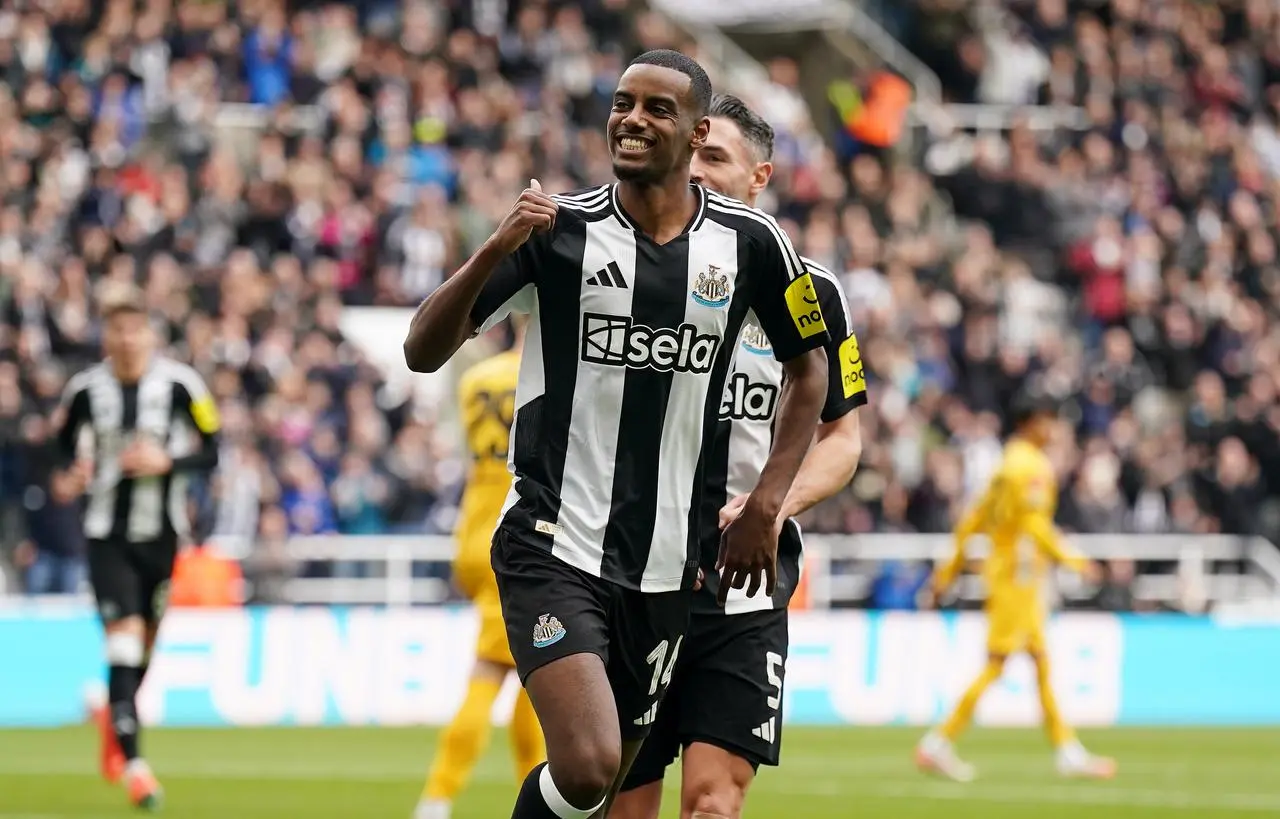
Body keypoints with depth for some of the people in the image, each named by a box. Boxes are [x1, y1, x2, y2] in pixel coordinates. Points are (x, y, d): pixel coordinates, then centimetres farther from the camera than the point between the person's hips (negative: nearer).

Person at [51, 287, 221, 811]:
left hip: (162, 532, 1)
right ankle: (131, 762, -17)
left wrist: (166, 461, -18)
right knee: (124, 637, -15)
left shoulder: (180, 385, -7)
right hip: (108, 535, -1)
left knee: (146, 646, 13)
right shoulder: (85, 389, -5)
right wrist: (70, 477, -8)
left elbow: (211, 451, -2)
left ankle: (115, 721, 43)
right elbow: (66, 443, 12)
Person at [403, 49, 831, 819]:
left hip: (665, 561, 4)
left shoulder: (751, 241, 0)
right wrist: (497, 249, -25)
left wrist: (764, 508, 6)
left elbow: (809, 368, 15)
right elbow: (424, 350, -9)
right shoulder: (557, 229, -6)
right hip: (554, 546, -3)